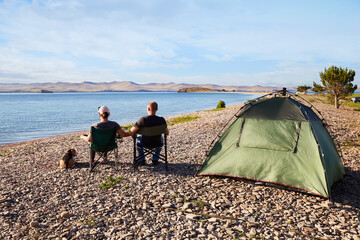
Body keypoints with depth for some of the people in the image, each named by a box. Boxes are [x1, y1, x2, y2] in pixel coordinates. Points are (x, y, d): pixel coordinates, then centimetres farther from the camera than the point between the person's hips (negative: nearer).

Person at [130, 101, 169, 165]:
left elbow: (131, 132, -21)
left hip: (145, 144, -1)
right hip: (157, 144, 1)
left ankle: (141, 160, 37)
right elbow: (167, 133, -5)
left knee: (138, 138, 34)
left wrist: (134, 136, 2)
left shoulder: (143, 120, -25)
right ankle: (155, 160, 37)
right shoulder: (162, 120, -18)